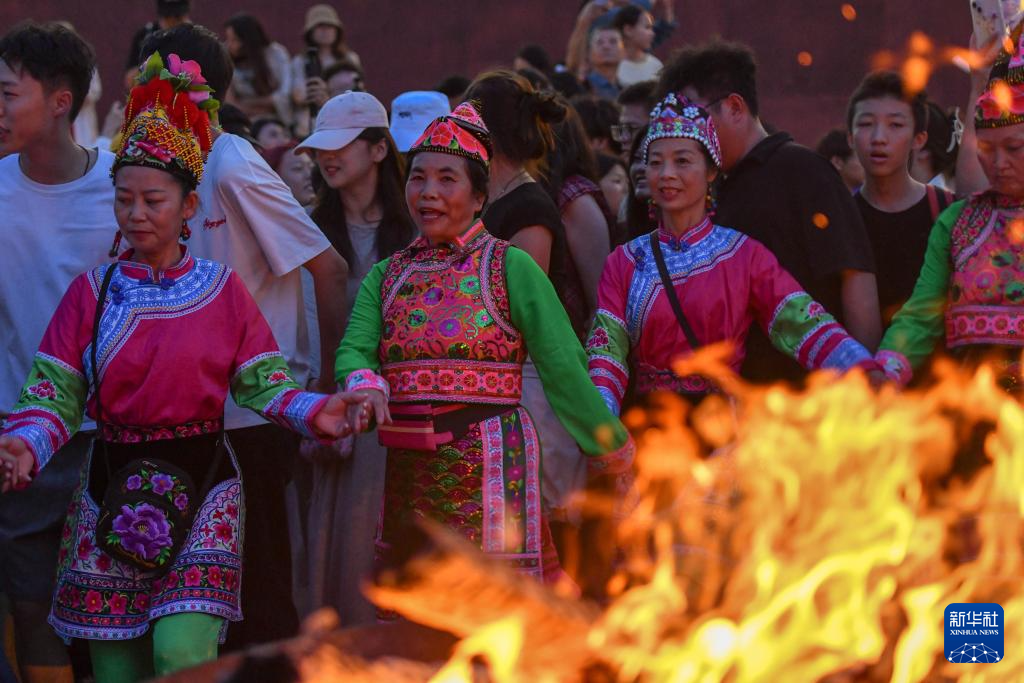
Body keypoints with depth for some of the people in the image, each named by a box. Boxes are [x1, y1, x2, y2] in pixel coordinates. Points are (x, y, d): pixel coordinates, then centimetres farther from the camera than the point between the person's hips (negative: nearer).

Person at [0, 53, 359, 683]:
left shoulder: (223, 289, 3)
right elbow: (56, 394, 0)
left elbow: (264, 383, 3)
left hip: (202, 487, -2)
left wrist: (313, 413, -16)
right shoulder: (91, 291, 4)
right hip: (112, 486, 2)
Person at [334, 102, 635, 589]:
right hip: (408, 482, 5)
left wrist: (609, 448, -1)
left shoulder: (510, 266, 0)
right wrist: (365, 386, -22)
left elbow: (564, 366, -2)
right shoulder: (386, 276, 14)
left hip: (491, 473, -5)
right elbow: (354, 351, 0)